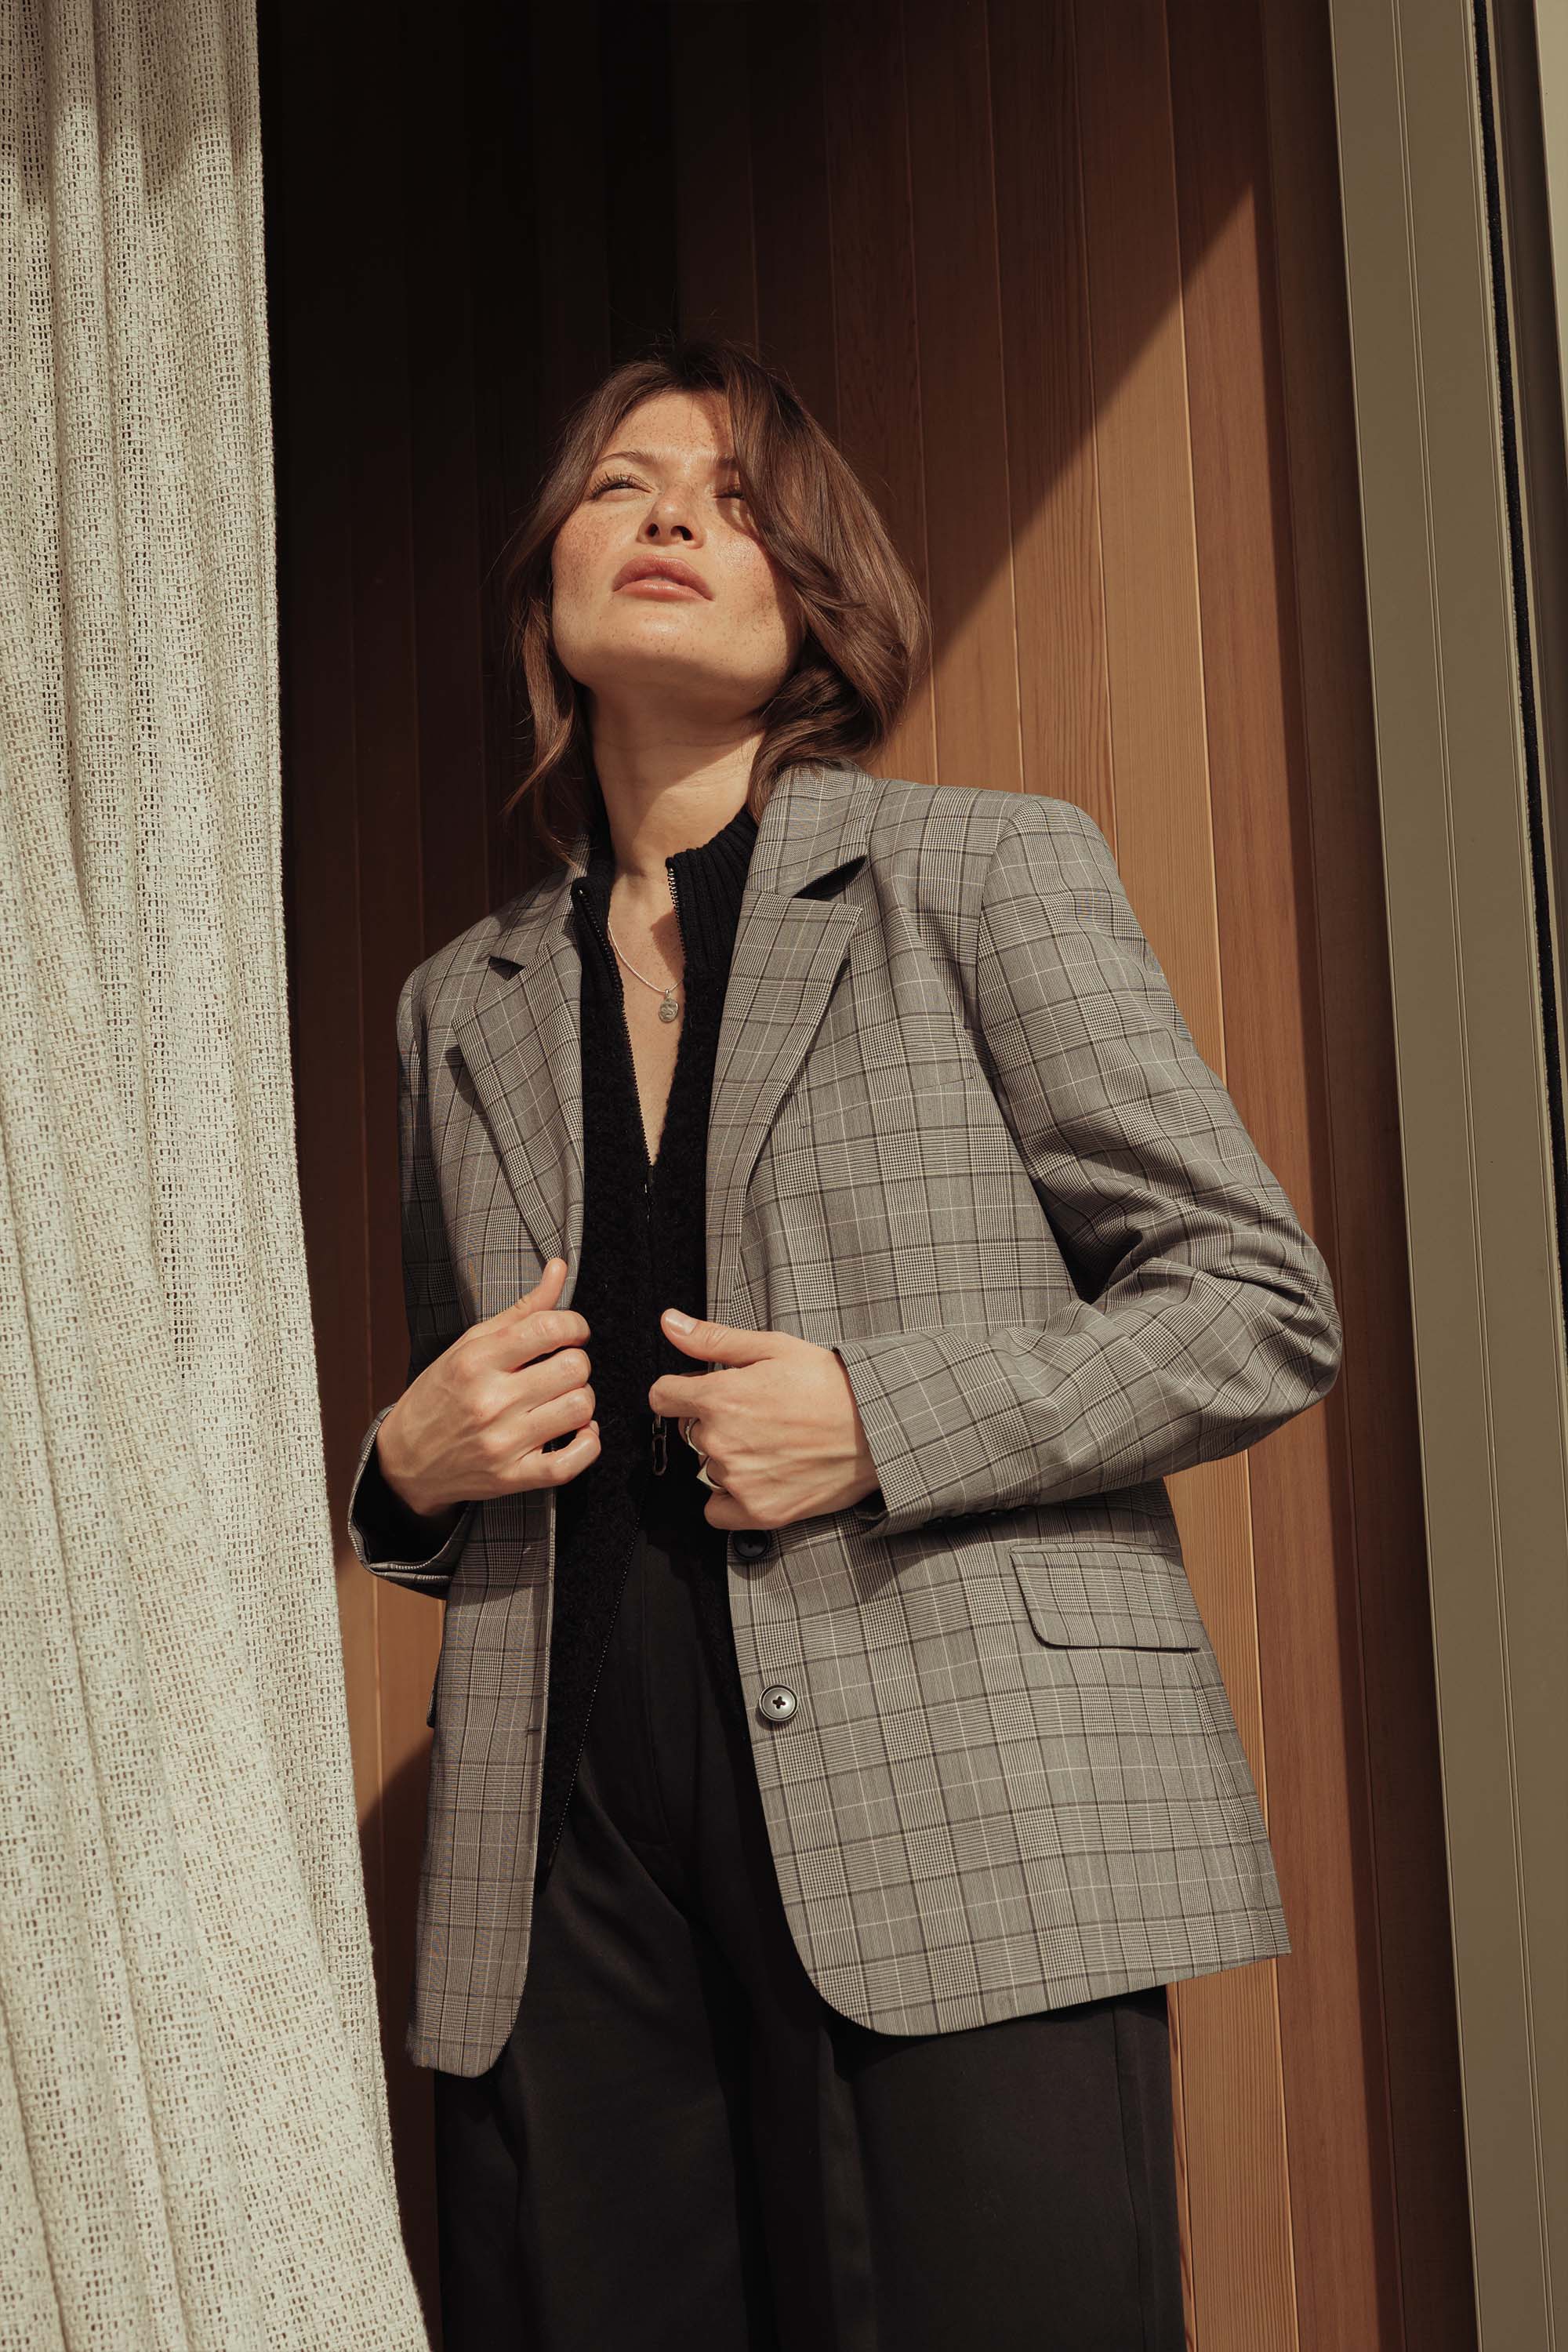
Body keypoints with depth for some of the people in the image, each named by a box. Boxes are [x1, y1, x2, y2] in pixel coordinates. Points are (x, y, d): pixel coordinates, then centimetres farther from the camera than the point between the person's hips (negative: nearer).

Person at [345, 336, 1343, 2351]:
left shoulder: (987, 871, 5)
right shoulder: (462, 1008, 18)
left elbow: (1263, 1306, 0)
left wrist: (883, 1418, -11)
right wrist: (410, 1467, 4)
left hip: (963, 1829, -3)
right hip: (571, 1857, 4)